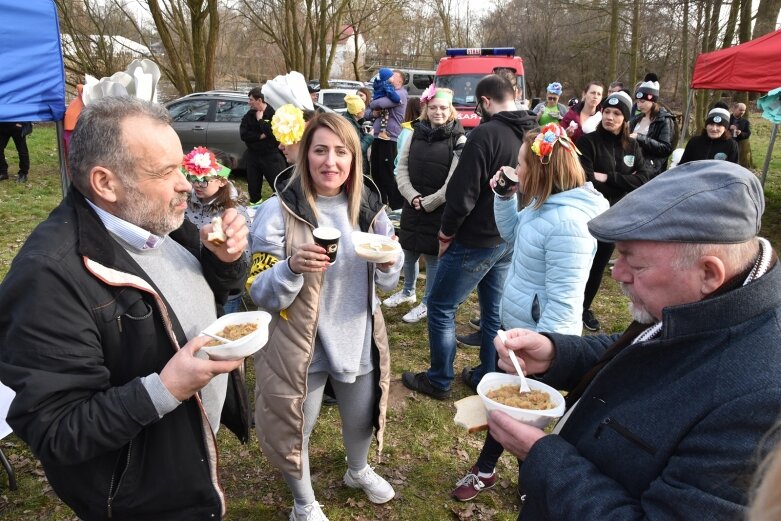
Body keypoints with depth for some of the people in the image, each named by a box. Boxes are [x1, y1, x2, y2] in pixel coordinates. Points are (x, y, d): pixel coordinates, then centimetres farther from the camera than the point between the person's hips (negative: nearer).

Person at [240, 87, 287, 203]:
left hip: (271, 155, -5)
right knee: (253, 185, 14)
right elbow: (243, 135, -6)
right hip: (253, 155, 5)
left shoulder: (273, 113, -9)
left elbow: (273, 132, -23)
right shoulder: (249, 115, 4)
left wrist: (260, 119, -14)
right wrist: (260, 136, -16)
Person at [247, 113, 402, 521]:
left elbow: (386, 284, 3)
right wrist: (292, 267, -36)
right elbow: (262, 295, -16)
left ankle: (358, 471, 58)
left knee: (361, 419, 24)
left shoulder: (368, 207, -3)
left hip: (359, 341, 4)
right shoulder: (278, 211, -16)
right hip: (300, 346, -4)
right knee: (294, 429, 14)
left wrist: (389, 262, -19)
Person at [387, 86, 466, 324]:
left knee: (433, 256, 4)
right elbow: (401, 168, 4)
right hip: (412, 204, 4)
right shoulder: (415, 134, 4)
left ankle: (427, 303, 20)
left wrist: (428, 202, -11)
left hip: (439, 209, -4)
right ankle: (408, 291, 40)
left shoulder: (459, 140, -8)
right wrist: (413, 197, -9)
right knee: (409, 251, 16)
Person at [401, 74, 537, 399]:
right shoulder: (534, 134, 3)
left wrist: (447, 231, -7)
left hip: (477, 240, -8)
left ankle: (439, 381, 17)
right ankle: (488, 378, 30)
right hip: (511, 240, 8)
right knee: (495, 311, 18)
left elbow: (463, 192, -20)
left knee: (441, 307, 7)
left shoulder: (486, 134, -20)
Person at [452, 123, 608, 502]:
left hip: (539, 339, -10)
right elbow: (514, 236, 19)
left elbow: (562, 302, -30)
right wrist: (505, 197, 3)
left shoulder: (566, 222, -30)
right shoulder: (542, 206, 1)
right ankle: (485, 470, 44)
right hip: (518, 329, 10)